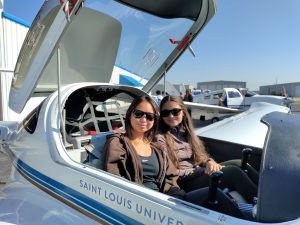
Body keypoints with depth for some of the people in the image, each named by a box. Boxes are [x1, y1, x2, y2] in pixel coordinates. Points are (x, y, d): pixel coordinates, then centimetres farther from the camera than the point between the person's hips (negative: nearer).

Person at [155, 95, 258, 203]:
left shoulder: (186, 131, 15)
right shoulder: (160, 139, -7)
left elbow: (200, 156, 16)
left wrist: (209, 162, -8)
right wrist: (203, 170, -14)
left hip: (198, 174, 7)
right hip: (185, 184, -6)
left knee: (239, 164, -15)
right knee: (233, 172, -24)